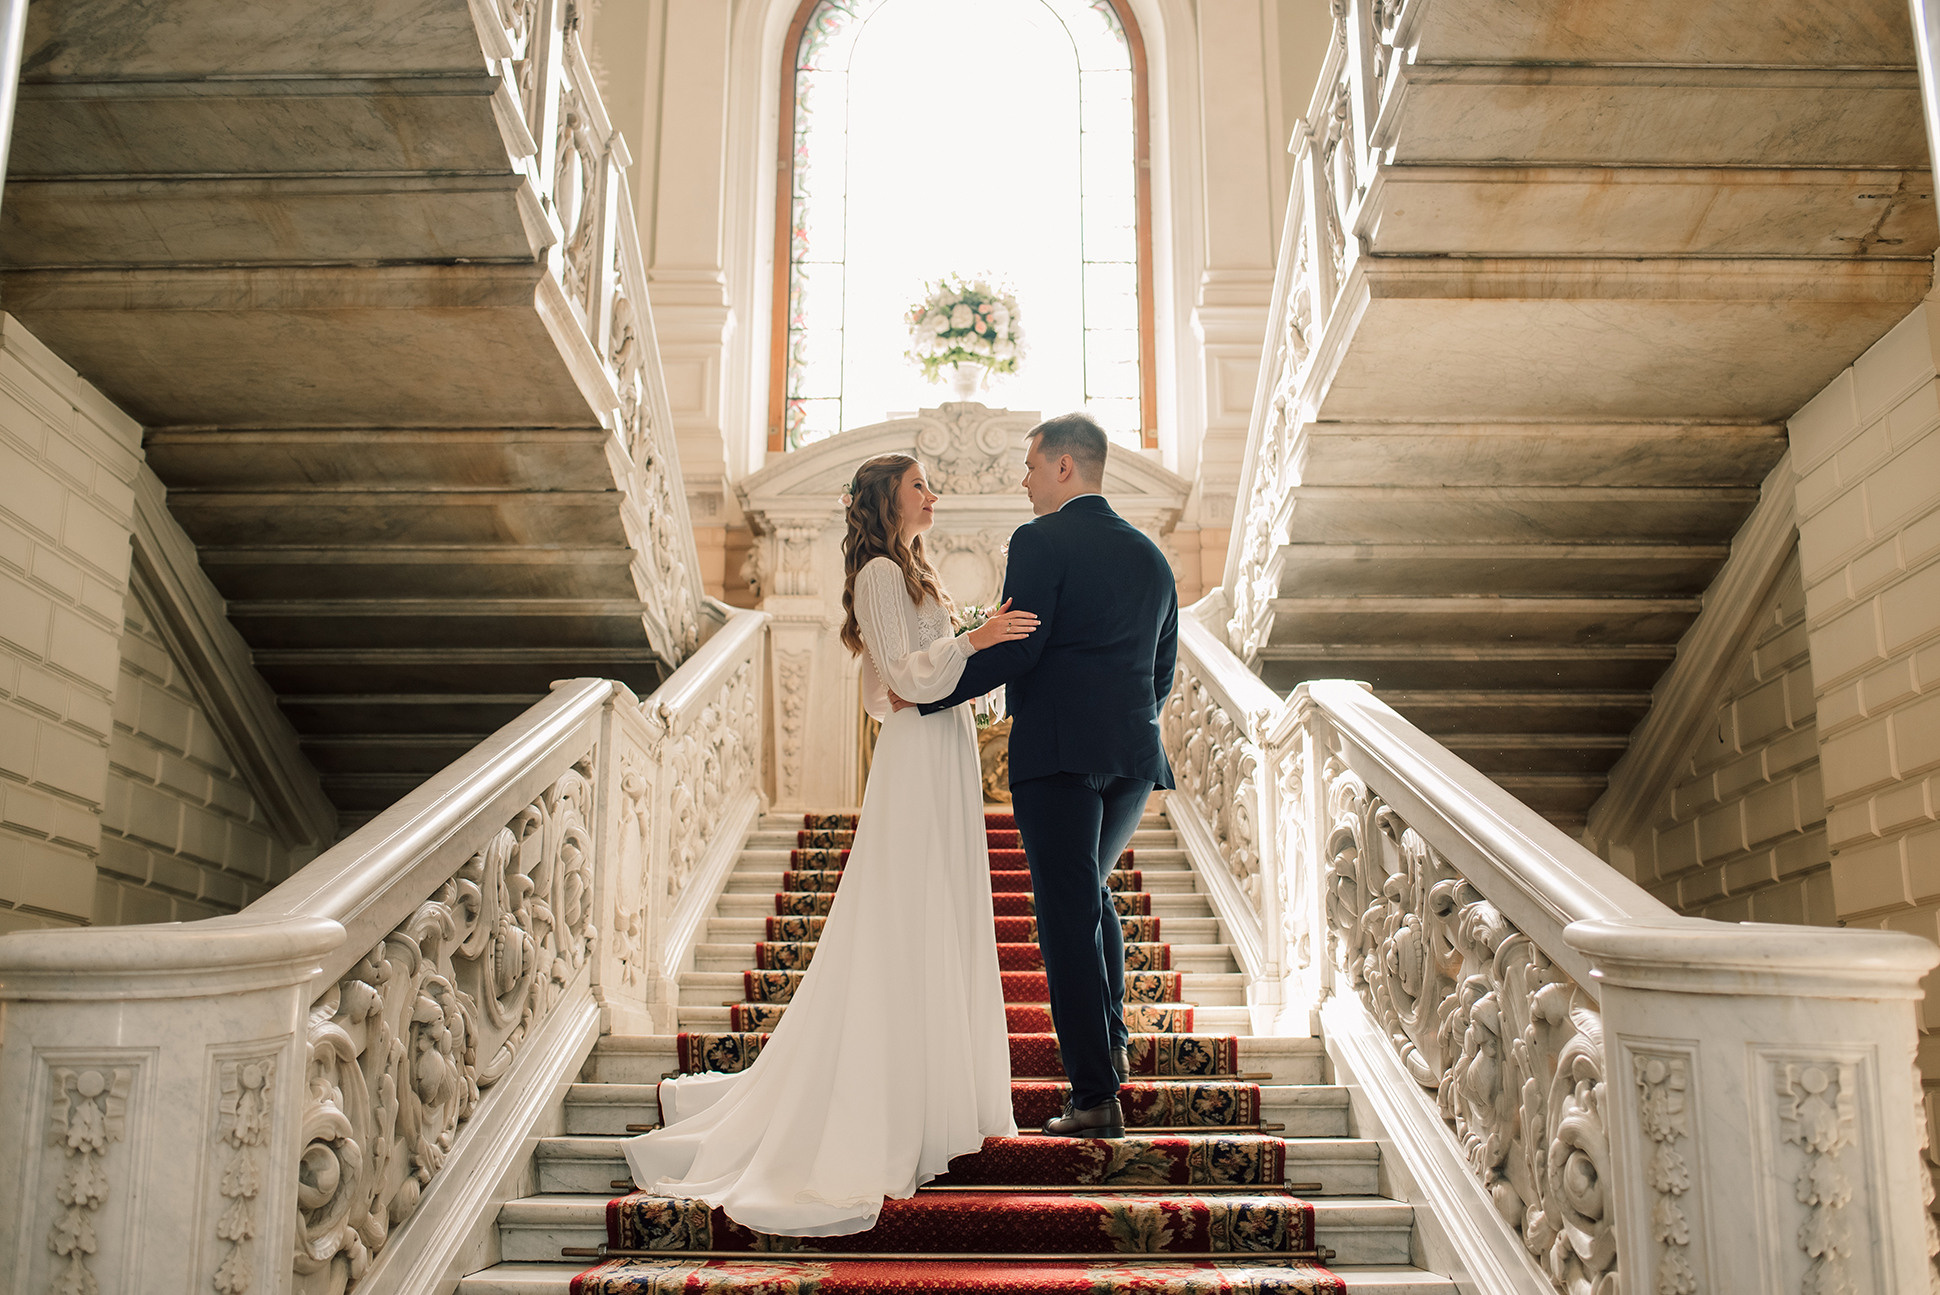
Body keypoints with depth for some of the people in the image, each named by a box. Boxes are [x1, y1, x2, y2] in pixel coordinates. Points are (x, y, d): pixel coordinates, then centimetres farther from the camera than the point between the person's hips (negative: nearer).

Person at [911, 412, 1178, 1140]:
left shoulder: (1041, 542, -6)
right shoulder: (1150, 555, 16)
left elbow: (1017, 647, -15)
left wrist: (925, 694, -8)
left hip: (1056, 751, -7)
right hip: (1135, 755, 7)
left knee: (1068, 915, -2)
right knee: (1090, 889, 26)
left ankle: (1096, 1097, -1)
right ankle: (1111, 1042, 23)